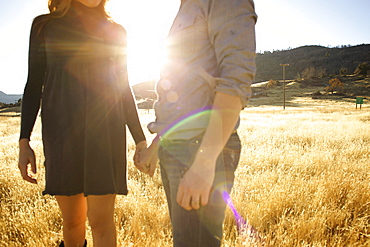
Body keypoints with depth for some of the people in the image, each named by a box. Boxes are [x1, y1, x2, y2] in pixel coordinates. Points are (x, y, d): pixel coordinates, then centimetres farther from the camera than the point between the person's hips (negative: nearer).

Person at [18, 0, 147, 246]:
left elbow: (124, 89, 12)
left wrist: (140, 139, 7)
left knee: (101, 219, -5)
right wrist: (24, 141, 0)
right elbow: (34, 85, 7)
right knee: (72, 219, 7)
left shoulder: (116, 32, 12)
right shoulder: (45, 26, 10)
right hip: (61, 131, 0)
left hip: (105, 128, 0)